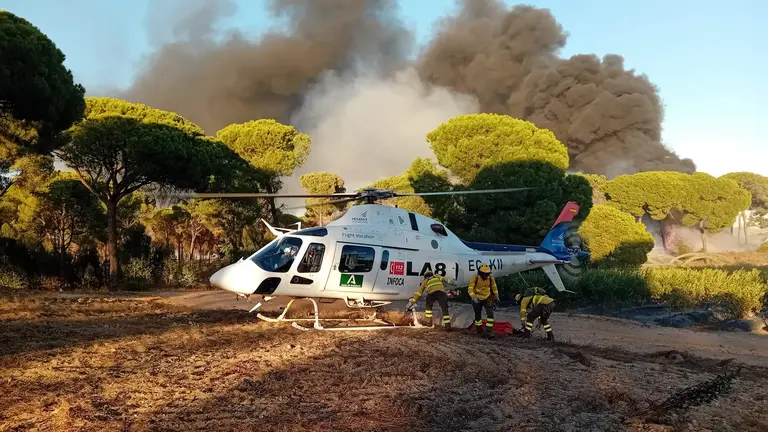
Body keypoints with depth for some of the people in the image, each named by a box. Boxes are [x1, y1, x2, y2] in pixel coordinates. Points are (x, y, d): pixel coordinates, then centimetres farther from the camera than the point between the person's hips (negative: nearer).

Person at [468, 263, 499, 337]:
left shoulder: (490, 278, -14)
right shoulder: (475, 277, -22)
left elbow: (494, 286, 6)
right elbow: (470, 289, -21)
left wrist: (496, 295, 17)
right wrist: (474, 297, -36)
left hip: (487, 298, 1)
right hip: (477, 299, -1)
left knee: (490, 313, -17)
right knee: (478, 315, 12)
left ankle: (490, 330, -12)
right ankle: (479, 330, 33)